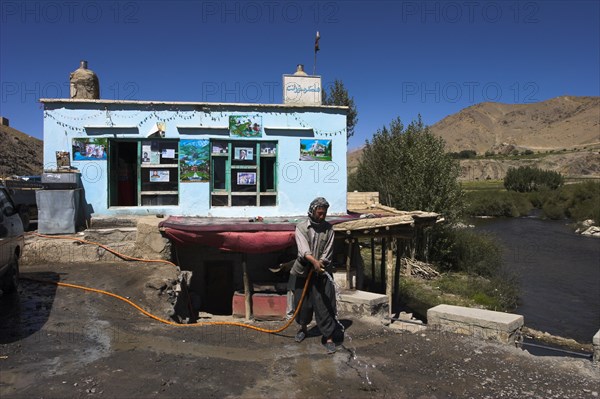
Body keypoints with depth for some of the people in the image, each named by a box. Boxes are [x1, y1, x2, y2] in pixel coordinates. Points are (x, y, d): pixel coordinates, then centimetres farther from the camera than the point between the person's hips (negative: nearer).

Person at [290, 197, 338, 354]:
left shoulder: (328, 228, 0)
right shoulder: (301, 227, -5)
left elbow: (328, 251, -5)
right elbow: (303, 248, -20)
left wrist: (320, 263, -21)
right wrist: (314, 261, -36)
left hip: (320, 272, 0)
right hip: (302, 271, 0)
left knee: (324, 305, -3)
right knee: (302, 302, 13)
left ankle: (329, 338, 4)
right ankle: (303, 328, 37)